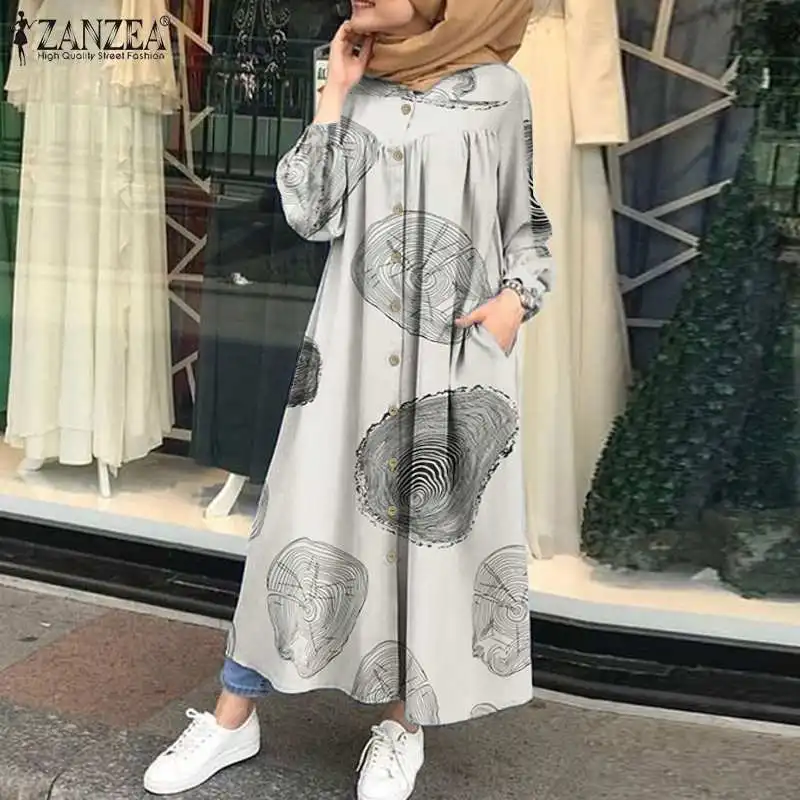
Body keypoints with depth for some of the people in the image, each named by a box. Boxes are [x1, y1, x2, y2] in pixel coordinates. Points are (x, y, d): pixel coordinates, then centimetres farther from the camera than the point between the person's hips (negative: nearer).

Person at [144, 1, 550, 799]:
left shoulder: (500, 91, 2)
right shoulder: (358, 91, 8)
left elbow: (528, 223, 8)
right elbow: (310, 214, -3)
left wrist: (517, 297, -9)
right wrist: (335, 90, -1)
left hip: (458, 353, -1)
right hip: (353, 346, 2)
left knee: (438, 526, 4)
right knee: (309, 514, 3)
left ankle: (401, 723, 22)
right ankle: (233, 715, 16)